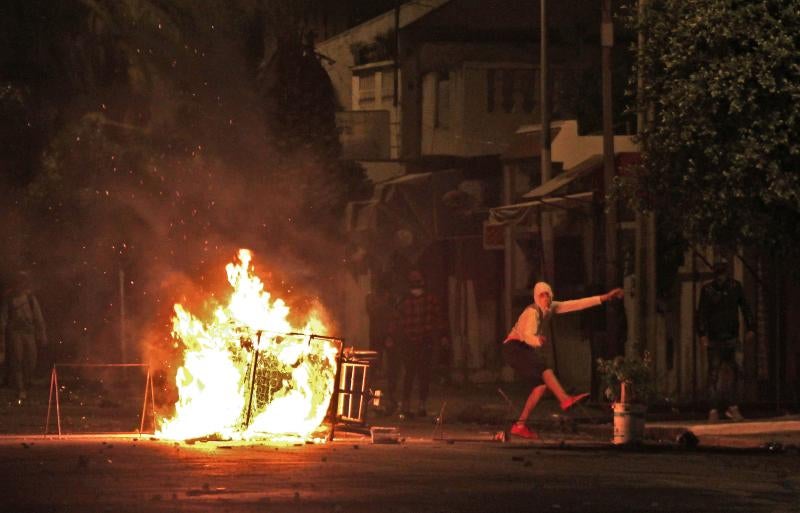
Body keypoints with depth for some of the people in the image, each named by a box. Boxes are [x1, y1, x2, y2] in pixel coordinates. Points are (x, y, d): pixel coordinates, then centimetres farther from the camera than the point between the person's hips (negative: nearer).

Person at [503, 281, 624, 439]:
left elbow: (577, 304, 5)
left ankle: (519, 425, -4)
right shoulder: (532, 312, -20)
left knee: (541, 385, -3)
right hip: (514, 348, -9)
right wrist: (538, 340, -59)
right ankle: (565, 400, -50)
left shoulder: (550, 308, 5)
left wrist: (605, 297, 4)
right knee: (544, 367, -31)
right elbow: (527, 335, -36)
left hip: (525, 350, 9)